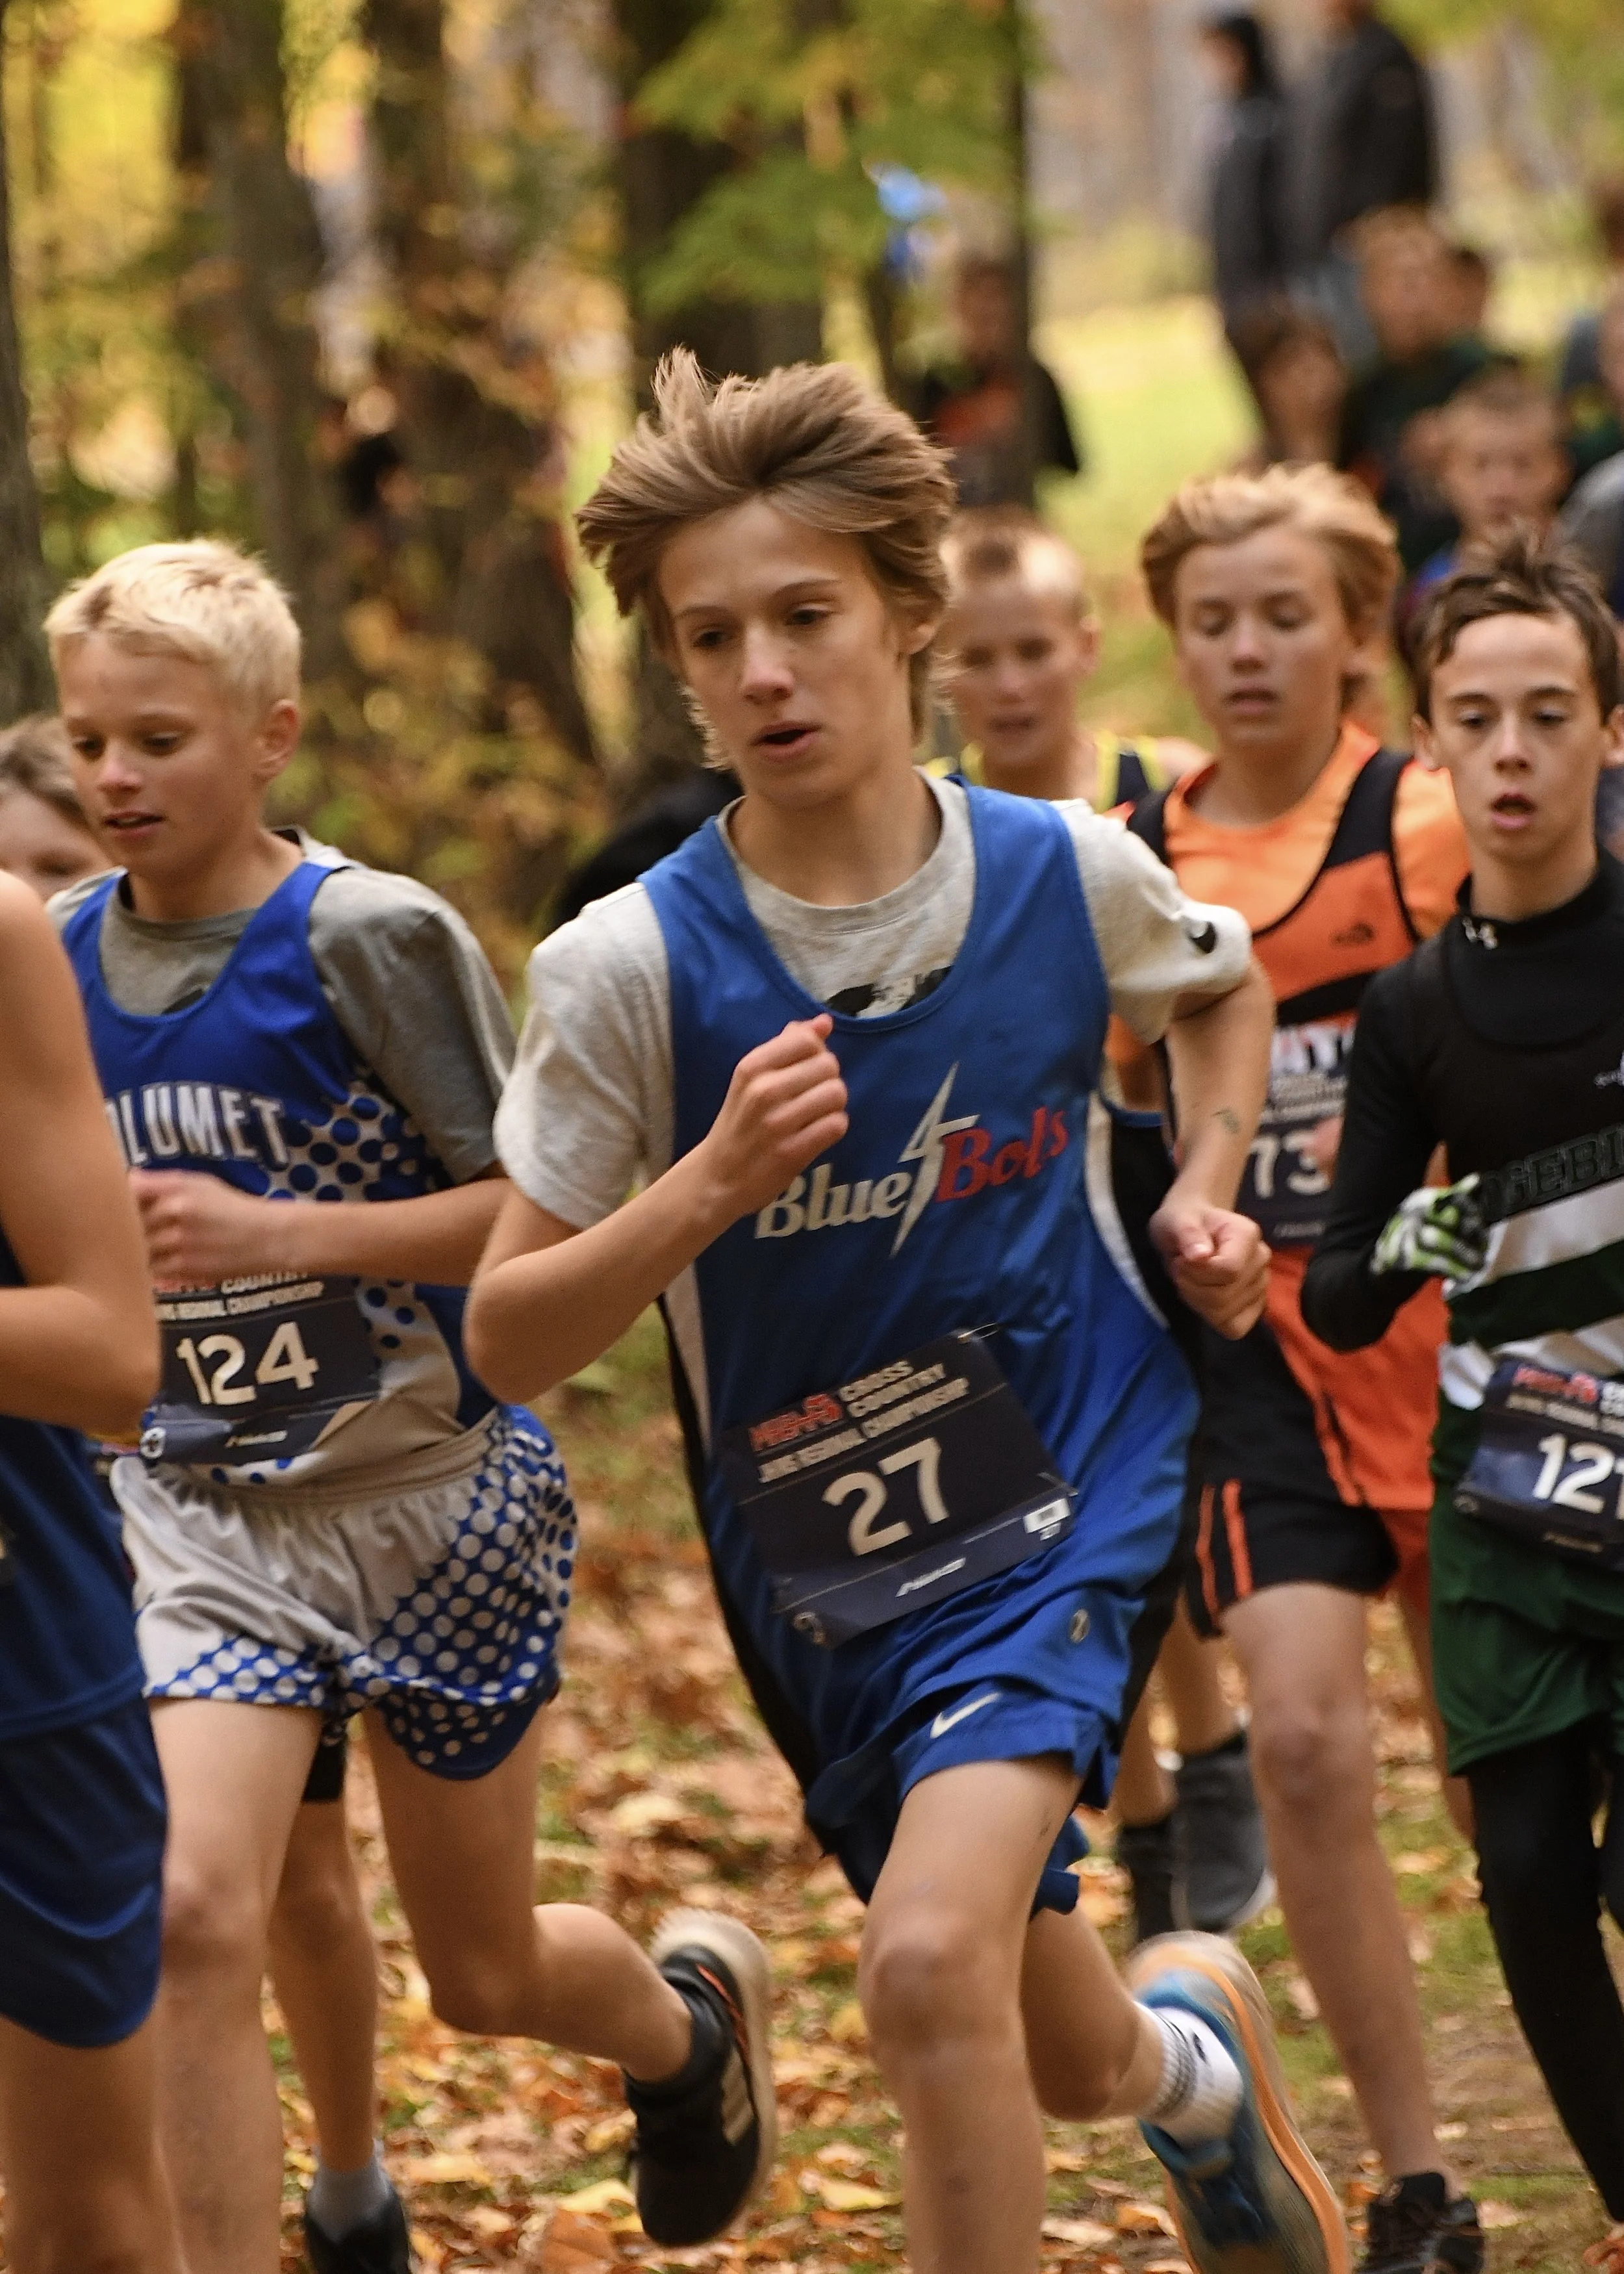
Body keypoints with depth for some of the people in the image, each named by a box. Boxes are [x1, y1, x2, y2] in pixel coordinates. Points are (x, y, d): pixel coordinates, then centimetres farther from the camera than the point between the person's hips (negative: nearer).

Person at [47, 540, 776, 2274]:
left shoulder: (370, 937, -16)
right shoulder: (58, 958, 0)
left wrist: (280, 1235, -26)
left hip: (433, 1495, -3)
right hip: (202, 1506, 3)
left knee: (482, 1972, 13)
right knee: (190, 1914, -21)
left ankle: (689, 2014, 48)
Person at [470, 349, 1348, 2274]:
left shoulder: (1068, 874, -8)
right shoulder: (631, 968, -14)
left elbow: (1226, 988, 18)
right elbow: (508, 1339, -11)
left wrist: (1202, 1195, 1)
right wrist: (712, 1184, -26)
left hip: (1063, 1501, -2)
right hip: (816, 1562, 2)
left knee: (934, 1964, -27)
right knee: (1065, 2067, 16)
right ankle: (1196, 2038, 52)